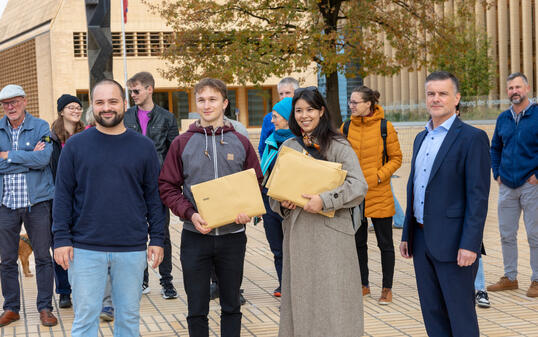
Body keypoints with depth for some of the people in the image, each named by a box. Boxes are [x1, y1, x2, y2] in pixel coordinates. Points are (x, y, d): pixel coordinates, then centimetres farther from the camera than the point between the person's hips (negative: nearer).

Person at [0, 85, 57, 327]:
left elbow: (44, 158, -15)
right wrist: (29, 159, -12)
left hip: (37, 201, -2)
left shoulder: (40, 127, 0)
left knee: (43, 257, 3)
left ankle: (45, 307, 13)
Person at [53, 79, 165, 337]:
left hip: (132, 248, 1)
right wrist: (61, 238, -4)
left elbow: (154, 196, 8)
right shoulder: (75, 146, 3)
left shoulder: (143, 146, 6)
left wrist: (157, 238, 3)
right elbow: (63, 195, 3)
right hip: (85, 249, -1)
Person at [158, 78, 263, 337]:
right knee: (197, 309, 5)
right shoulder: (182, 143, 1)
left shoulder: (240, 143, 4)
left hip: (233, 235, 1)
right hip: (195, 237, -1)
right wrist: (190, 213, -15)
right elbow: (167, 187, 0)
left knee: (231, 305, 12)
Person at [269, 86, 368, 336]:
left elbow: (358, 185, -11)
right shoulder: (288, 147, 13)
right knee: (300, 295, 7)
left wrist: (324, 200, -22)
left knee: (331, 296, -4)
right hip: (296, 231, 4)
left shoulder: (338, 146, -2)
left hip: (330, 231, -4)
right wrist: (282, 203, -3)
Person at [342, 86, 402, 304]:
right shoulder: (346, 128, 4)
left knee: (385, 243, 4)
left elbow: (396, 158, -2)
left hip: (379, 194, -4)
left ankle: (387, 288, 15)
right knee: (358, 242, 12)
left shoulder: (385, 127, -6)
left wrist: (378, 176, -13)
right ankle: (363, 285, 26)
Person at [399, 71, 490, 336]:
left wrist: (469, 244, -20)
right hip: (422, 240, 7)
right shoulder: (421, 138, 15)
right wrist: (407, 234, 17)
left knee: (461, 315, 0)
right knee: (432, 312, 13)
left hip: (453, 243, -7)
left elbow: (478, 196, -14)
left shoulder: (472, 138, -9)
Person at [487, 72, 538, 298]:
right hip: (507, 186, 5)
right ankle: (510, 278, 21)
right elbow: (495, 148, 22)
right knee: (506, 234, 10)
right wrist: (497, 173, 11)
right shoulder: (503, 118, 10)